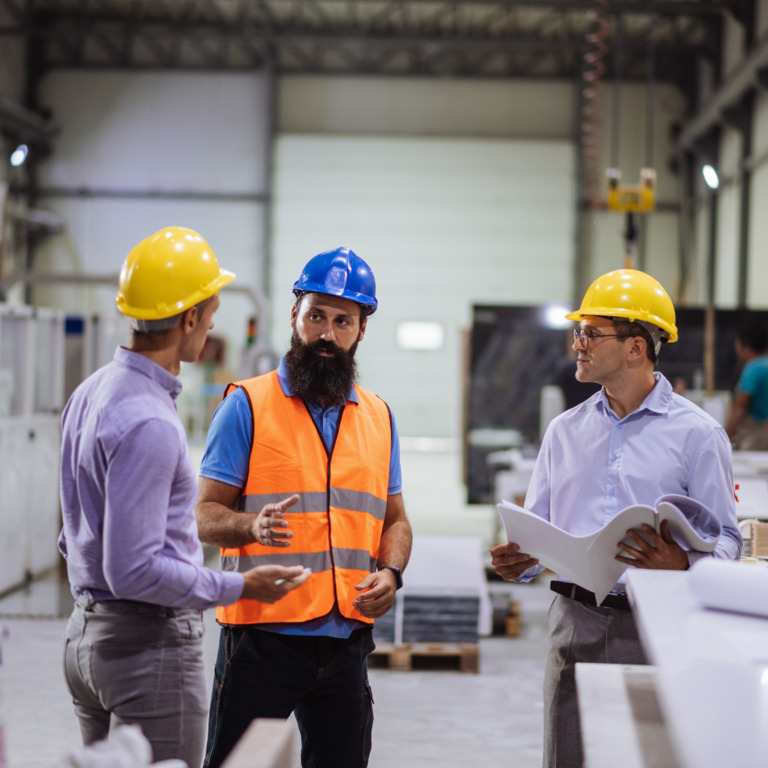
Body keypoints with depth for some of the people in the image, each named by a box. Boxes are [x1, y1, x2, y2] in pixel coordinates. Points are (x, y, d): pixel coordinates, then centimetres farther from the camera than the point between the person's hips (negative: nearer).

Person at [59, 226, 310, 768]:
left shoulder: (92, 392, 10)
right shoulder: (148, 423, -22)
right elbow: (135, 571, -24)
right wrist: (240, 587, -16)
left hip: (87, 633, 10)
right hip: (151, 642, -10)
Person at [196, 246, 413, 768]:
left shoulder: (379, 417, 14)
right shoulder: (248, 404, -1)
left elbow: (395, 519, 19)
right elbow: (205, 517, -4)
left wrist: (390, 573, -2)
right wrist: (254, 525, -25)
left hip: (346, 642, 5)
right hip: (262, 636, -4)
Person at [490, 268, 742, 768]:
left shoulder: (697, 433, 1)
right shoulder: (564, 430, 16)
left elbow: (724, 539, -3)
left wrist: (681, 563, -24)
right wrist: (518, 562, -6)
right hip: (576, 620, 4)